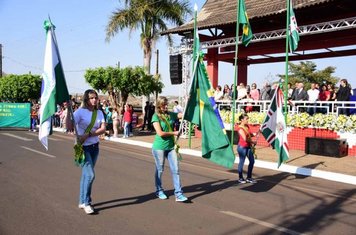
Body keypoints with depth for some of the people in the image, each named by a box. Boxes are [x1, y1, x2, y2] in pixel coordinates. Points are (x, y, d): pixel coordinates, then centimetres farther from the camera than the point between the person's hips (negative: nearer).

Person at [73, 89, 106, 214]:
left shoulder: (99, 113, 5)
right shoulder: (80, 111, -10)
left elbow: (103, 129, -8)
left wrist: (88, 135, -19)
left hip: (95, 147, 5)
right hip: (83, 147, -5)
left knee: (86, 174, 14)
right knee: (90, 174, -12)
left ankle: (82, 201, 27)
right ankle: (86, 203, 4)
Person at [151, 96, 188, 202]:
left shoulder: (171, 114, 6)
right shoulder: (156, 117, -9)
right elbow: (160, 133, -17)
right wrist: (174, 133, -9)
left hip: (171, 146, 5)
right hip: (159, 147, -4)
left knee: (175, 169, 0)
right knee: (159, 170, 11)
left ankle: (178, 194, 5)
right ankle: (159, 191, 31)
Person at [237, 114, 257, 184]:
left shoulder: (247, 126, 8)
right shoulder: (240, 128, -17)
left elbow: (250, 134, 16)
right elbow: (245, 138, -23)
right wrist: (253, 142, -13)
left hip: (248, 147, 9)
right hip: (242, 147, -8)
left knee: (252, 161, 9)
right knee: (241, 162, 2)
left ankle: (249, 178, 21)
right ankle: (240, 178, 17)